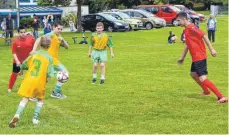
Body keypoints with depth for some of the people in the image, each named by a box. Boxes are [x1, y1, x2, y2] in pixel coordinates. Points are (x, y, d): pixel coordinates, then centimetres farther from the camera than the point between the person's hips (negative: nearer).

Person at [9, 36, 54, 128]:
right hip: (40, 82, -1)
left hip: (29, 80, 1)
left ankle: (17, 115, -23)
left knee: (25, 99, -1)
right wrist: (47, 78, 12)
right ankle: (35, 118, 10)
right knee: (40, 99, 20)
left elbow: (24, 65, 14)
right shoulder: (49, 58, -3)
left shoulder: (34, 54, 4)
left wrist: (21, 70, 35)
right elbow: (50, 73, -10)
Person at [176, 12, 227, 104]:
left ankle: (221, 97, -17)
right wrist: (182, 58, 32)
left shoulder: (191, 28, -15)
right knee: (193, 74, 26)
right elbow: (187, 45, 26)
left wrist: (211, 49, -26)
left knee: (203, 79, -16)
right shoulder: (186, 30, 14)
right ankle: (206, 91, 45)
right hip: (195, 58, 10)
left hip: (200, 57, -10)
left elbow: (204, 36, -21)